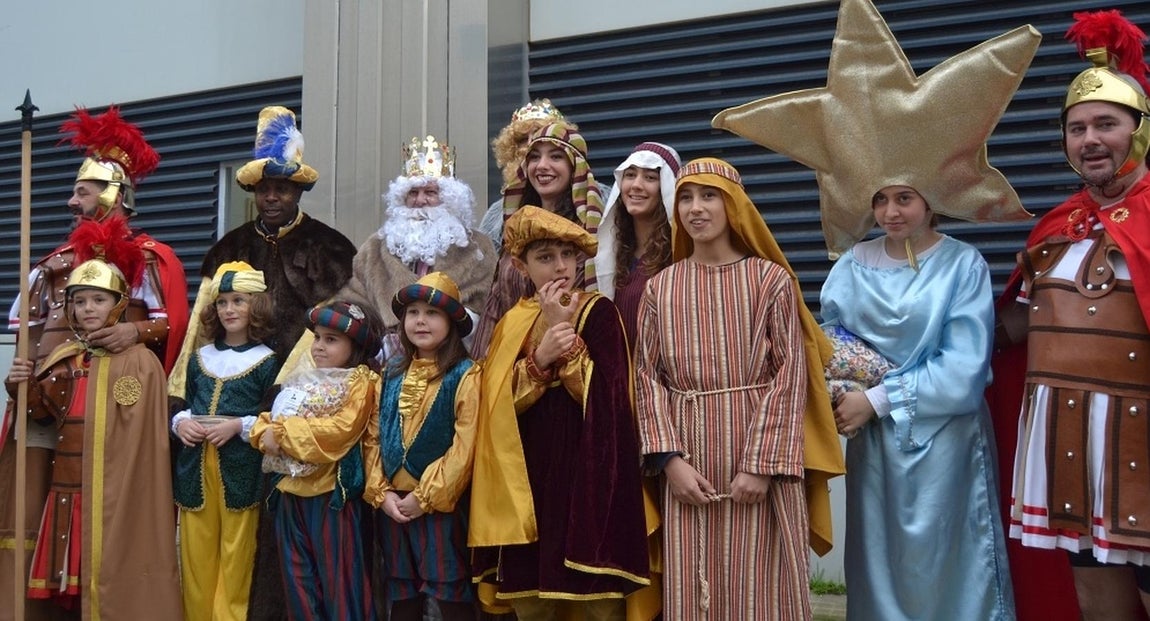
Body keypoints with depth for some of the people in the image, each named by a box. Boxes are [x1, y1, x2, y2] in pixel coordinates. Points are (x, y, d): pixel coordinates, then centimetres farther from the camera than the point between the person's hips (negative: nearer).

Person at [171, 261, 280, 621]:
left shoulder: (266, 362, 0)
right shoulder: (199, 359, 14)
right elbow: (184, 407, 20)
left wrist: (240, 425, -17)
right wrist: (180, 422, -1)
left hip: (241, 471, -4)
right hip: (196, 469, 4)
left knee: (235, 563, -1)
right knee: (197, 560, 6)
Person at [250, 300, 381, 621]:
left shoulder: (360, 382, -7)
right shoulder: (304, 381, 17)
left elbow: (341, 429, -21)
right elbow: (272, 419, 15)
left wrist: (285, 433, -18)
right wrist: (265, 433, -9)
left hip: (331, 493, -7)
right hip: (292, 490, 8)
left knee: (337, 578, -1)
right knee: (298, 577, 14)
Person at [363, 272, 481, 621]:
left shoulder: (465, 375, -8)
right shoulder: (392, 374, 10)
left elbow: (465, 447, -14)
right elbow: (373, 437, 8)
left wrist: (425, 497, -15)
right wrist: (380, 492, -4)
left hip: (440, 505, -5)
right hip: (392, 504, 5)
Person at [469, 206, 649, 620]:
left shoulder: (598, 311, -2)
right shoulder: (513, 323, 11)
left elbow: (603, 393, -13)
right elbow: (499, 404, 0)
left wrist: (563, 332, -15)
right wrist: (540, 359, -14)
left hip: (588, 470, -4)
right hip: (531, 474, 4)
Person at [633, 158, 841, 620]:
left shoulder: (772, 279, -1)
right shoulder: (661, 287, 7)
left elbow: (790, 375, -4)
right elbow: (648, 377, 5)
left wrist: (762, 463, -12)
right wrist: (670, 459, -7)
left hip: (758, 459, -2)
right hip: (689, 463, 2)